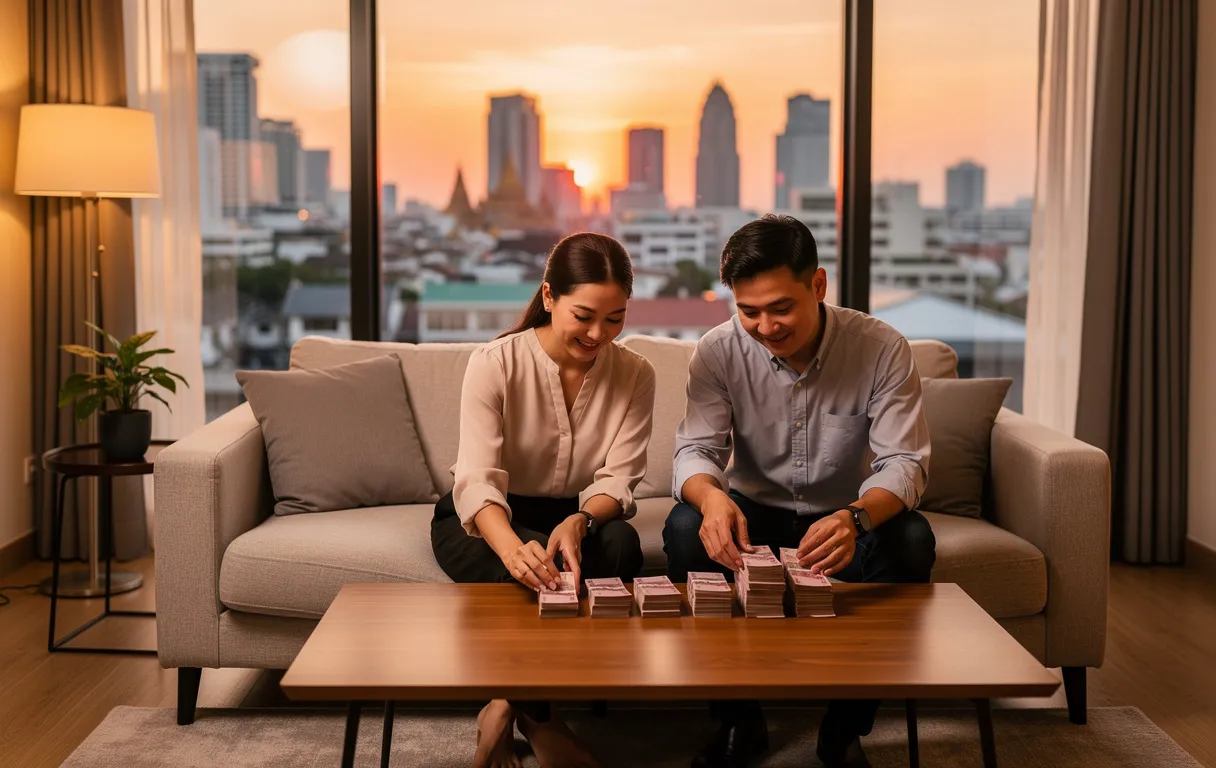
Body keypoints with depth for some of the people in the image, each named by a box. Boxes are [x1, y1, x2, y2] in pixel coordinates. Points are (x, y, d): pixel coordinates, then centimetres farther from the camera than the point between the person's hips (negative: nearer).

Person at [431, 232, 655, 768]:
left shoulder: (634, 375, -7)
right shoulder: (495, 364, -17)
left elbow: (618, 480, -13)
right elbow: (477, 480, -28)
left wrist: (580, 522, -39)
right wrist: (512, 545, -51)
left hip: (577, 517, 4)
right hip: (484, 519, -3)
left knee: (621, 545, -31)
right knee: (540, 576, -36)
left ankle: (516, 706, -22)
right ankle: (538, 719, -17)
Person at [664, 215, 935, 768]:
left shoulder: (882, 349, -16)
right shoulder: (718, 352, -12)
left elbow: (904, 462, -22)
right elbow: (695, 449, -18)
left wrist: (856, 517, -46)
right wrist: (711, 495, -45)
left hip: (842, 520, 0)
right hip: (754, 515, 1)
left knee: (910, 540, -31)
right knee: (685, 528, -30)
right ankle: (737, 718, -11)